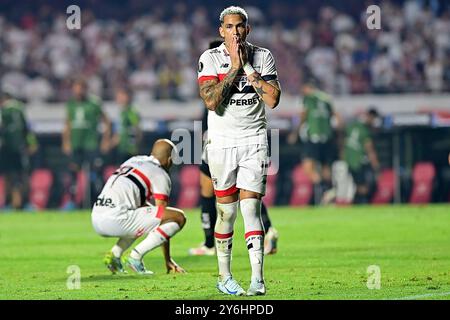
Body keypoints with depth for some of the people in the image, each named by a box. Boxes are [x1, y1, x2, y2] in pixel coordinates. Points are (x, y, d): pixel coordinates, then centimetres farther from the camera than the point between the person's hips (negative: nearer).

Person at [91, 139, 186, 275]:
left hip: (96, 220, 8)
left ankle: (115, 254, 14)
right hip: (116, 219, -8)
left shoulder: (133, 160, 27)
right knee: (179, 218, -4)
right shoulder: (160, 174, 4)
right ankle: (136, 256, -9)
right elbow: (163, 214, 5)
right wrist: (167, 259, 10)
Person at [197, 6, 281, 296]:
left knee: (251, 208, -9)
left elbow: (273, 100, -8)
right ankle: (225, 277, 14)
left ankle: (257, 278, -13)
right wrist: (235, 67, -15)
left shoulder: (263, 57, 3)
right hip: (222, 142, 0)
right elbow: (211, 101, -16)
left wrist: (248, 67, -11)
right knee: (227, 211, 2)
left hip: (254, 141, 0)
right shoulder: (211, 59, -2)